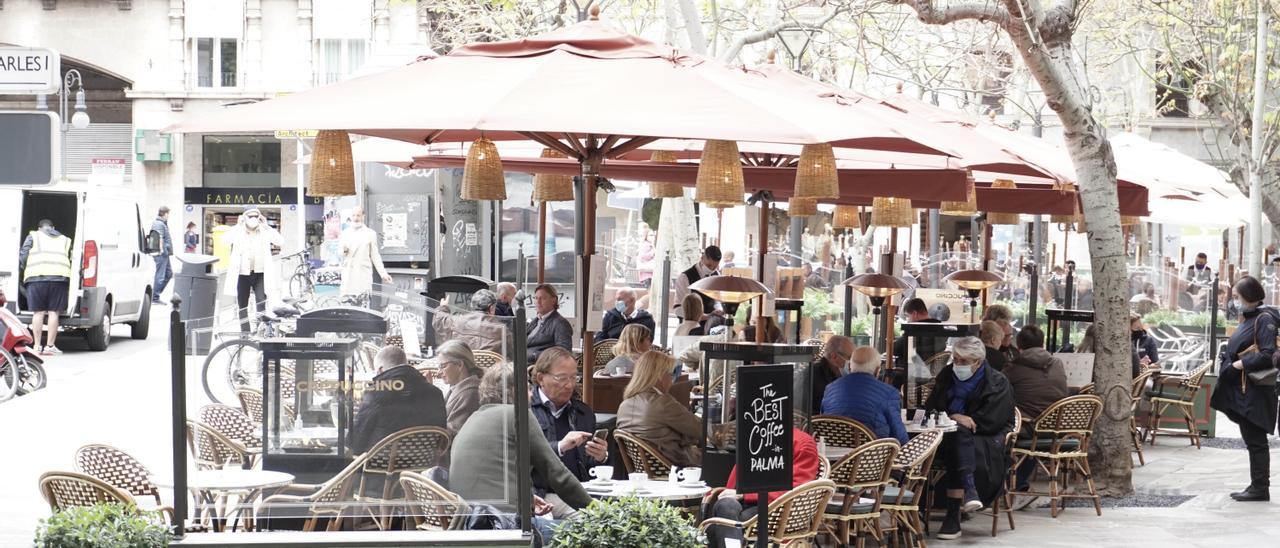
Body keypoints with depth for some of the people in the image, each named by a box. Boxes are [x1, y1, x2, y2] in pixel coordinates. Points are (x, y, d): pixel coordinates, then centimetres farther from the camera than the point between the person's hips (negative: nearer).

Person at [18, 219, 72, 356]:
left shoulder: (33, 236, 18)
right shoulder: (65, 240, 25)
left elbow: (22, 256, 7)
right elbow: (70, 261, 18)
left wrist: (21, 271, 19)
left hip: (37, 276, -1)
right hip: (60, 276, 1)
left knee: (38, 312, 2)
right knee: (53, 313, 2)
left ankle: (37, 346, 2)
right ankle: (50, 346, 1)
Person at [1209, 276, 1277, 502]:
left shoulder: (1264, 319, -12)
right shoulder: (1248, 318, 16)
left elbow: (1267, 354, -20)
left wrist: (1239, 365, -17)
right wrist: (1225, 358, 7)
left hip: (1255, 390, -9)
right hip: (1242, 389, 9)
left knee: (1255, 440, -5)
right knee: (1251, 439, 11)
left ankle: (1260, 488, 0)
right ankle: (1257, 486, 16)